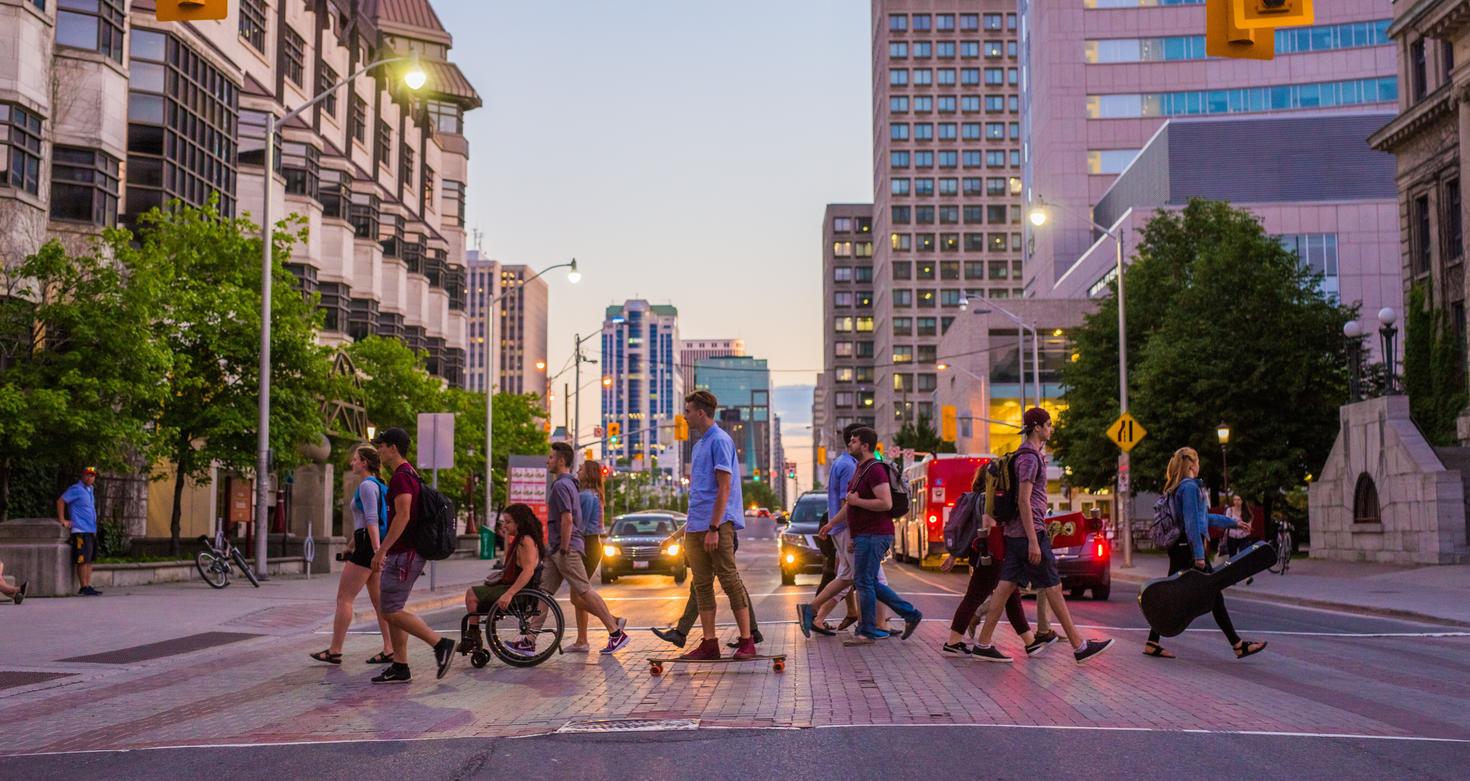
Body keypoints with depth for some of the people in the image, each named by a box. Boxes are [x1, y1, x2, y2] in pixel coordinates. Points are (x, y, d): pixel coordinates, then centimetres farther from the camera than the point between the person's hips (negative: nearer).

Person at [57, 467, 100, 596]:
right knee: (82, 560, -7)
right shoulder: (76, 489, -8)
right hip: (81, 531, -9)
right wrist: (62, 520, -14)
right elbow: (60, 501, -13)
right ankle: (84, 588, -6)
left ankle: (88, 586, 13)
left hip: (91, 531, 9)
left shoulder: (90, 490, 17)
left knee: (89, 560, 10)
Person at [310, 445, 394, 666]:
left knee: (344, 598, -3)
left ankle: (335, 651, 0)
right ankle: (389, 650, 4)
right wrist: (352, 543, 36)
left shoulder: (367, 485, -11)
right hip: (371, 547, 10)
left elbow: (372, 520, -21)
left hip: (367, 546, -10)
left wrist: (377, 551, -28)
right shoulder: (376, 485, 19)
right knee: (378, 600, 7)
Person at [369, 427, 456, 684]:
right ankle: (400, 668, 12)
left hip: (403, 554, -10)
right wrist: (386, 551, 26)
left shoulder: (401, 477, -15)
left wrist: (382, 549, -23)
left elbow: (402, 516, -24)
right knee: (391, 609, 11)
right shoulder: (410, 475, 18)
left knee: (391, 610, -9)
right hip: (405, 553, 10)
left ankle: (440, 644, -7)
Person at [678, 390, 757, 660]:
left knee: (730, 580, -6)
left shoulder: (720, 441, -10)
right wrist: (689, 526, 19)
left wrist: (713, 528, -20)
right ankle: (709, 643, 11)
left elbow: (724, 488, -16)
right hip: (696, 526, 9)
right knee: (702, 585, 8)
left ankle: (746, 641, -1)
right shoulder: (699, 443, 18)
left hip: (717, 524, -9)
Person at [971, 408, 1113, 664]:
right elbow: (1024, 500, -19)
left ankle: (983, 644, 4)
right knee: (1053, 588, -4)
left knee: (1006, 586, 6)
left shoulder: (1032, 454, 19)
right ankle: (1079, 647, 1)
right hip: (1029, 531, -10)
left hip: (1015, 533, 10)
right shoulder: (1029, 457, -13)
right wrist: (1033, 541, -22)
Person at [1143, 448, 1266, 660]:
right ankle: (1238, 645, 0)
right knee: (1214, 595, -5)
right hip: (1188, 547, -10)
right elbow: (1192, 522, -19)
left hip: (1178, 548, 10)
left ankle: (1152, 644, 7)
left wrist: (1233, 523, 33)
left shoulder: (1176, 489, 18)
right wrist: (1198, 554, -21)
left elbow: (1204, 517, 27)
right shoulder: (1190, 487, -12)